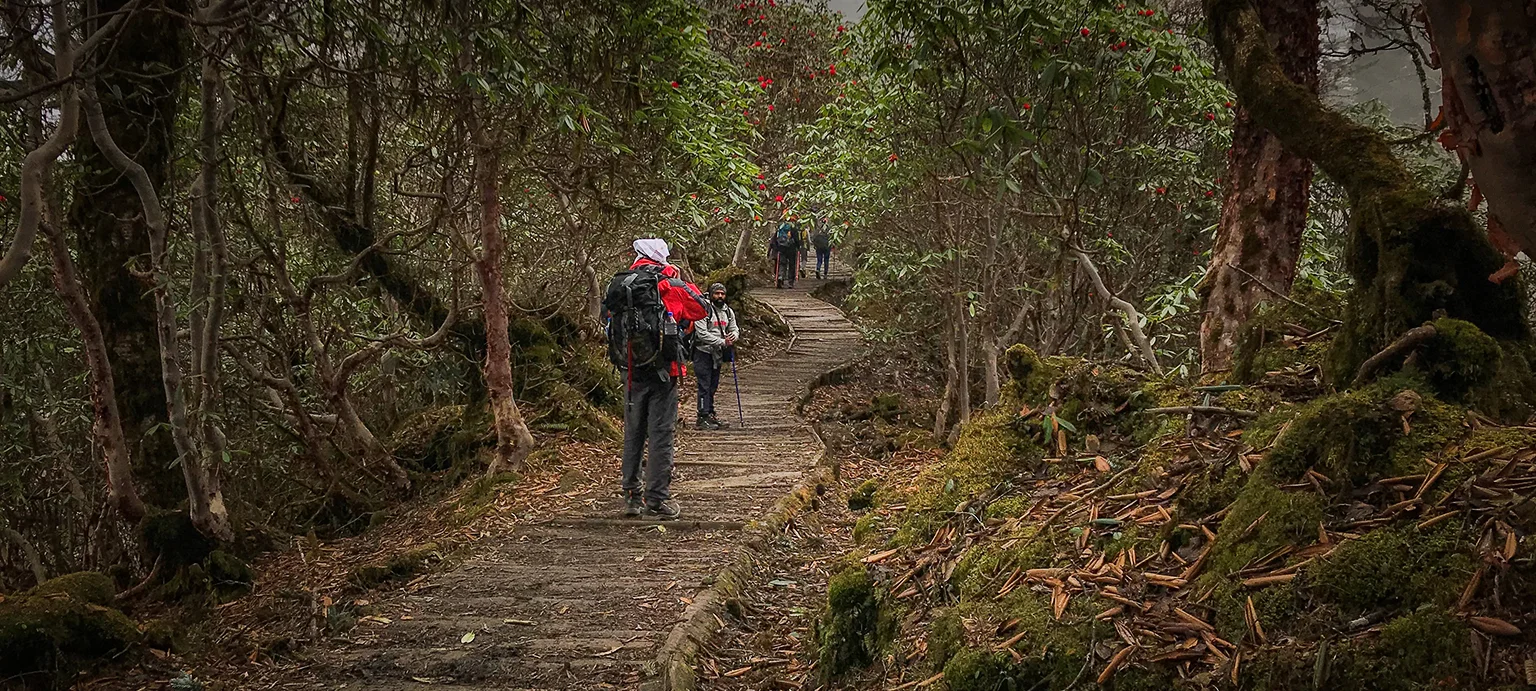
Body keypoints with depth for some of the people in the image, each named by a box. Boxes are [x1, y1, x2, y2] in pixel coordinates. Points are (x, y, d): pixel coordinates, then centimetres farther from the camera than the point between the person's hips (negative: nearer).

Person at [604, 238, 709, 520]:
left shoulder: (618, 286, 4)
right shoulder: (668, 286, -9)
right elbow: (702, 309, 2)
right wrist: (683, 282, 13)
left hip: (631, 370, 5)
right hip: (662, 370, -4)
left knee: (633, 434, 15)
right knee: (661, 434, 0)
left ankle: (632, 495, 19)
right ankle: (657, 499, 0)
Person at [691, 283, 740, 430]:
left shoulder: (728, 311, 11)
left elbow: (734, 329, 15)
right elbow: (702, 333, -19)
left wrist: (733, 336, -11)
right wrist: (722, 342, -21)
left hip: (718, 354, 7)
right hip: (703, 353, -7)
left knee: (713, 386, 13)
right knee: (704, 386, -8)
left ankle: (710, 414, 21)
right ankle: (703, 417, -7)